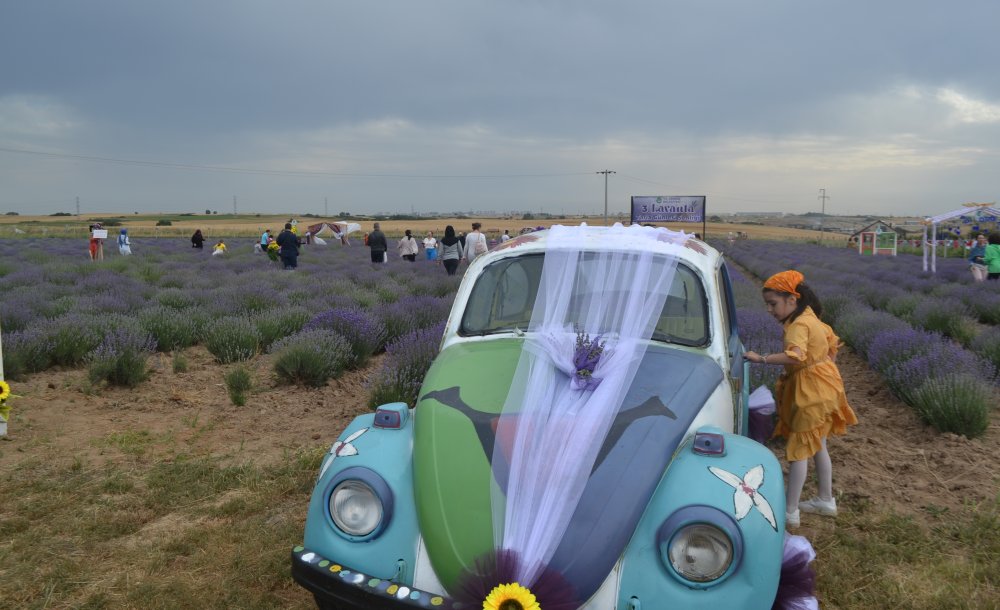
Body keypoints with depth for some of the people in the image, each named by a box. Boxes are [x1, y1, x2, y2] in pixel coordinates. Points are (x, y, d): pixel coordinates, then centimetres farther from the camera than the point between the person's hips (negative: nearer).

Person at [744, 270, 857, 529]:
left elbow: (795, 356, -40)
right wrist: (825, 367, 25)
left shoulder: (798, 325, -23)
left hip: (810, 393, -10)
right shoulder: (809, 317, 8)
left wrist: (761, 359, -35)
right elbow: (832, 341, 20)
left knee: (798, 449, -4)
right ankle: (826, 500, 33)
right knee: (817, 446, 20)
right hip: (823, 386, 10)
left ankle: (790, 512, 2)